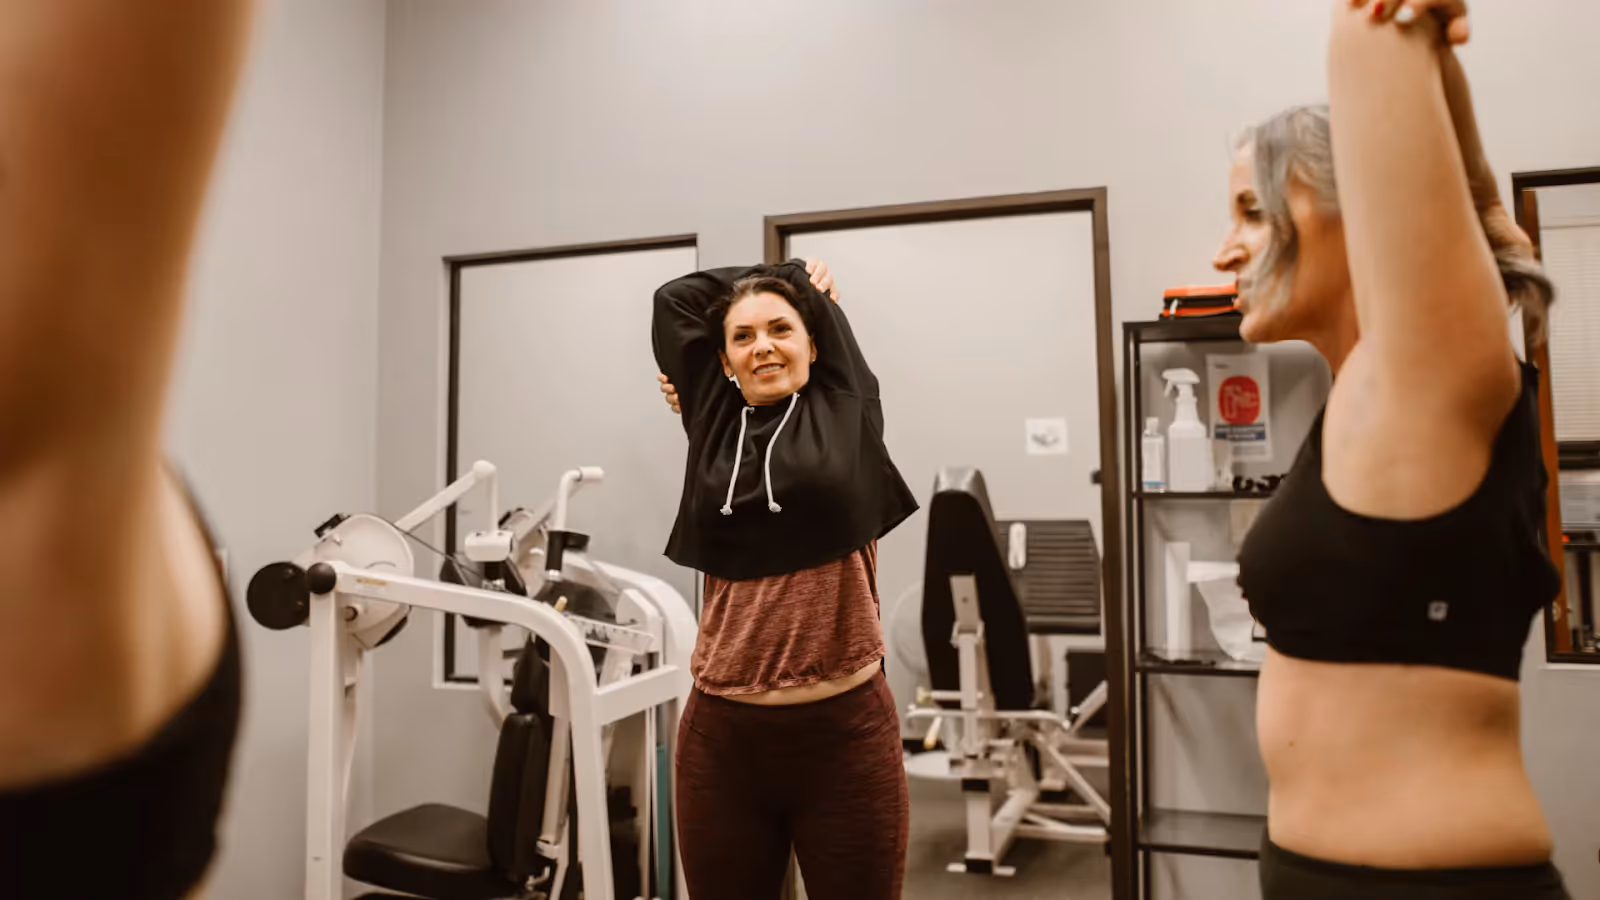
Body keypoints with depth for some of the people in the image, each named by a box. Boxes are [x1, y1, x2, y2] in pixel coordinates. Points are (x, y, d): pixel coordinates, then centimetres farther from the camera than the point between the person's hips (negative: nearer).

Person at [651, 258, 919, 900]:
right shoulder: (713, 425, 6)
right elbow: (675, 299, 15)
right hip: (723, 730, 2)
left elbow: (818, 294, 12)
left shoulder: (845, 409, 2)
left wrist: (801, 282, 31)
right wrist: (779, 275, 23)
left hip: (844, 728, -1)